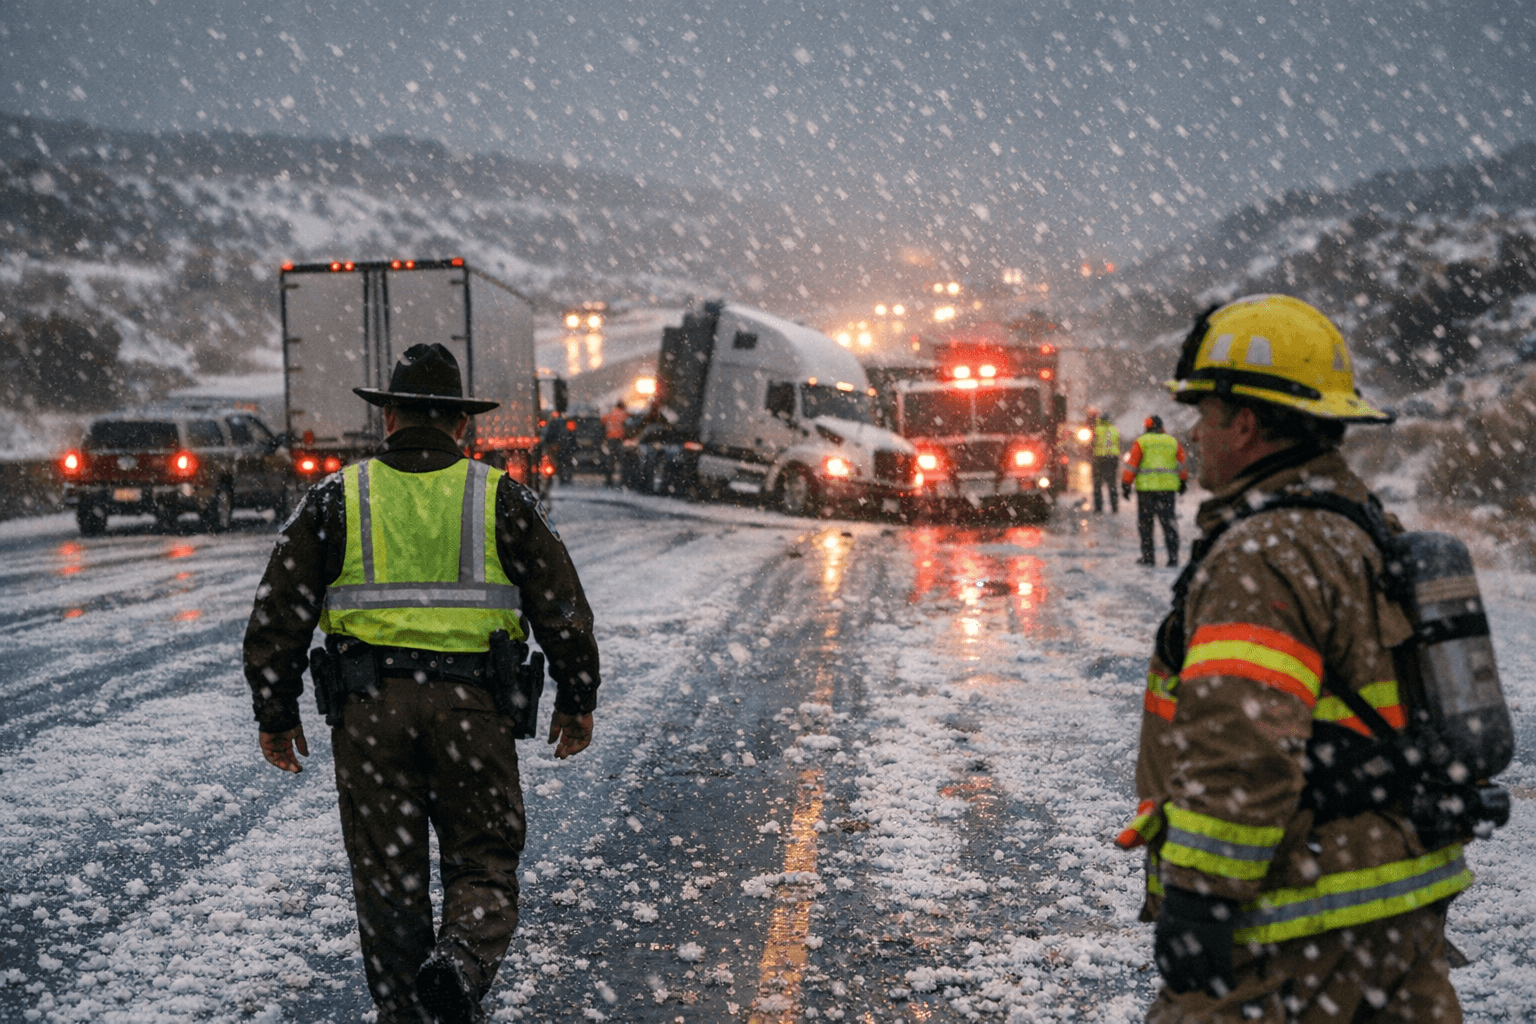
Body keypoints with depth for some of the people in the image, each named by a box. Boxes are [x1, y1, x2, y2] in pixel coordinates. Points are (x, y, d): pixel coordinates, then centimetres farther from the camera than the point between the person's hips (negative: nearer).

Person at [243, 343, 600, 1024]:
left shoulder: (336, 499, 5)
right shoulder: (499, 497, 4)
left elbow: (278, 612, 4)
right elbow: (563, 608, 4)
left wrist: (276, 714, 12)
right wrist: (577, 700, 15)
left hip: (370, 711, 1)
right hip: (472, 709, -1)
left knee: (387, 874, 11)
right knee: (483, 862, 8)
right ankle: (463, 960, -19)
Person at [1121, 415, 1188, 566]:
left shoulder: (1141, 442, 1)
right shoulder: (1173, 441, 10)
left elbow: (1131, 465, -2)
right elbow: (1182, 464, 16)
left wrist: (1125, 485, 4)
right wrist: (1183, 482, 29)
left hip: (1146, 488, -3)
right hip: (1168, 488, 3)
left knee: (1145, 522, 6)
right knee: (1169, 522, 6)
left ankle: (1148, 558, 3)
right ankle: (1173, 557, 0)